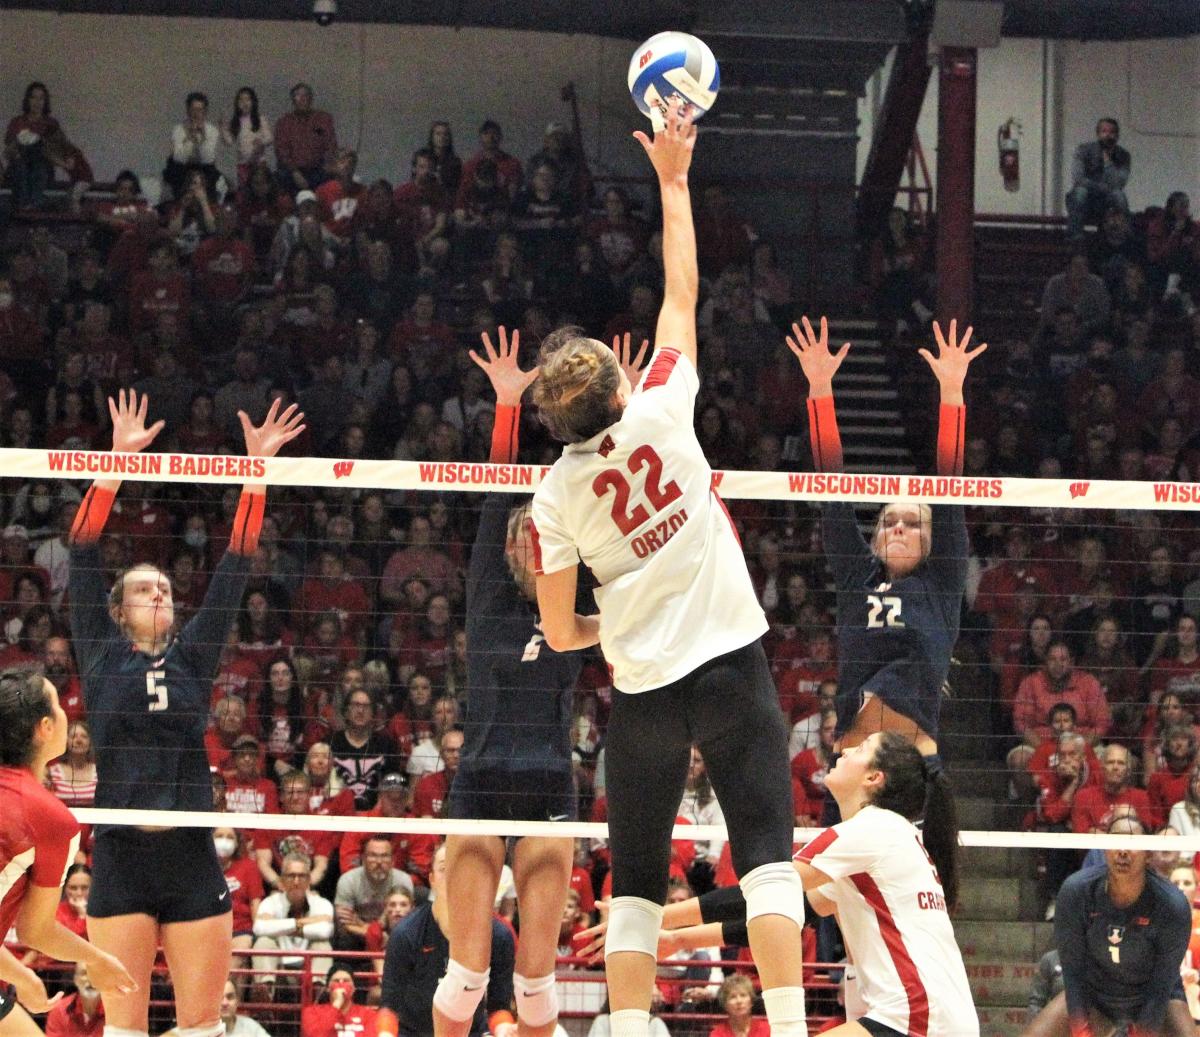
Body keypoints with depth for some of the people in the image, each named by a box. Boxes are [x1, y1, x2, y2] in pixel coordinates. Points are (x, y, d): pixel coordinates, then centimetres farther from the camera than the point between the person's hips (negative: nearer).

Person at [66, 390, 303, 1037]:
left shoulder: (192, 656, 12)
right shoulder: (101, 656, 6)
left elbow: (235, 567, 9)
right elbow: (84, 554, 2)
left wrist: (257, 469, 4)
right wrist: (118, 458, -4)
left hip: (193, 861, 2)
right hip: (120, 859, -2)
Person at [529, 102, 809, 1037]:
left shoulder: (554, 500, -1)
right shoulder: (661, 411, -7)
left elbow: (559, 633, 4)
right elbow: (682, 292, 6)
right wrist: (673, 178, 14)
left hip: (644, 691, 2)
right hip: (733, 662, -1)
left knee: (637, 880, 8)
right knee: (767, 852, -4)